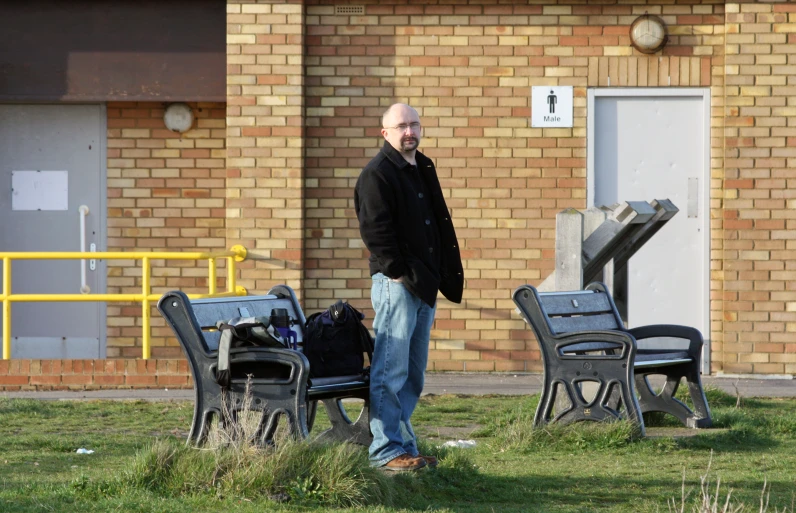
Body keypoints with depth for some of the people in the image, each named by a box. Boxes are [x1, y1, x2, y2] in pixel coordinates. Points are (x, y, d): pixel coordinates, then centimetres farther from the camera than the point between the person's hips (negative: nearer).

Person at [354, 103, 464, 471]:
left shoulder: (423, 170, 18)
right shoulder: (377, 174, -8)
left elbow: (440, 226, 23)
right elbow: (375, 231, -15)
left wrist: (444, 276, 13)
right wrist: (398, 273, -17)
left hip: (424, 285, 9)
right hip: (396, 284, -9)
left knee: (413, 375, 12)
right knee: (390, 371, -8)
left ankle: (403, 445, 17)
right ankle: (387, 451, -7)